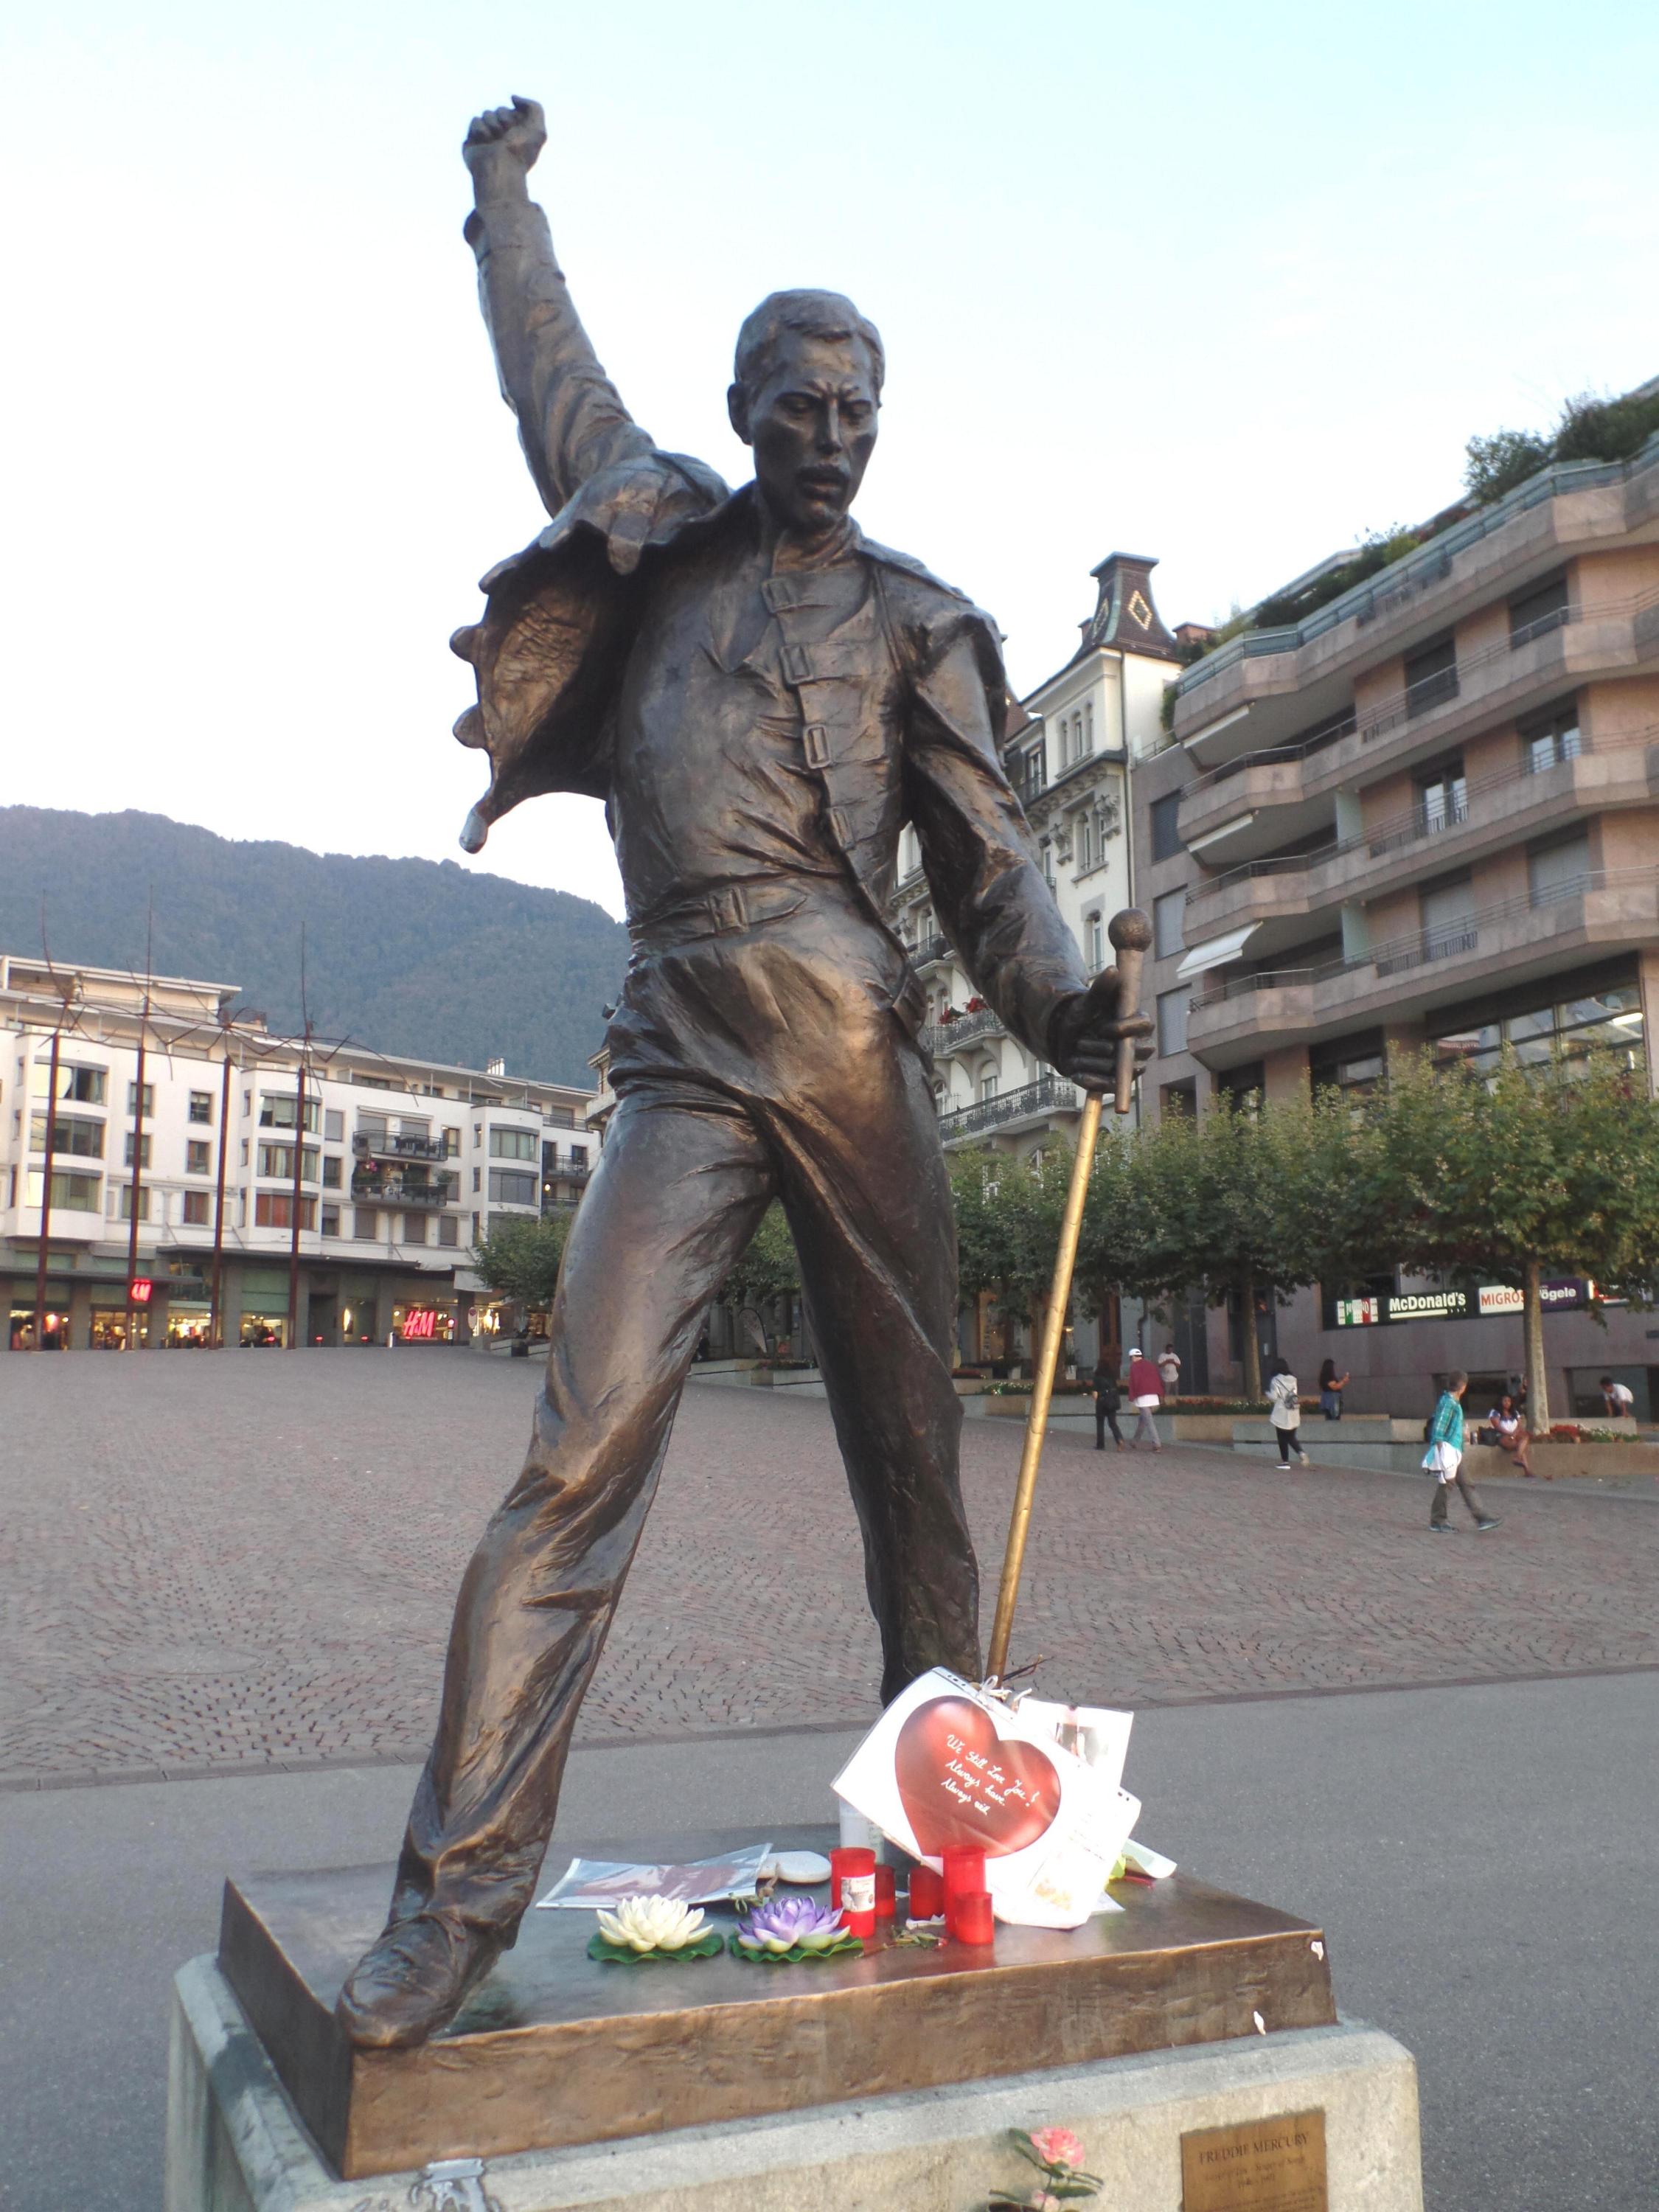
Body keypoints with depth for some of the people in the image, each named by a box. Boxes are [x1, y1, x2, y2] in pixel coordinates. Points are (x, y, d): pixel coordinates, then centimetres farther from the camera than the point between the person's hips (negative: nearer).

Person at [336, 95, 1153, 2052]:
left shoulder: (915, 617, 15)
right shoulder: (663, 534, 20)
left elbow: (984, 847, 5)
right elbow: (549, 366, 37)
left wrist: (1060, 1001, -12)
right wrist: (503, 197, 49)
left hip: (853, 1039, 0)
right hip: (683, 1054, 0)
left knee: (911, 1446, 5)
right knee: (586, 1443, -11)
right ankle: (462, 1882, -6)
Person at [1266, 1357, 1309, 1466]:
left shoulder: (1275, 1380, -12)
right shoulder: (1293, 1379, 4)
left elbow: (1273, 1397, -15)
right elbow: (1297, 1396, 8)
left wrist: (1267, 1394, 4)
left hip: (1281, 1414, -5)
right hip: (1293, 1415, 5)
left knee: (1282, 1438, 7)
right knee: (1291, 1437, 15)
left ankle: (1285, 1461, 7)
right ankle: (1301, 1452, -9)